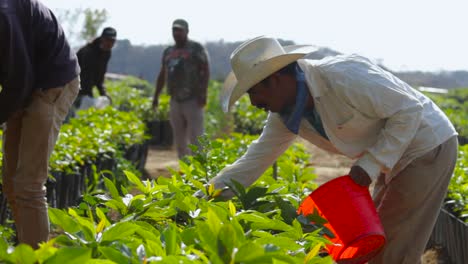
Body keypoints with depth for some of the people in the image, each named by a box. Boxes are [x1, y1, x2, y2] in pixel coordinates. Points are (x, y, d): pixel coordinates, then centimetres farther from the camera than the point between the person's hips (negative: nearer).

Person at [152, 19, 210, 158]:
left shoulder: (196, 48, -1)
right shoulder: (168, 51, 18)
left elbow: (206, 71, -8)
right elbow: (162, 75, 22)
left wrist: (203, 93, -17)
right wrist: (156, 96, 18)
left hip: (193, 100, -6)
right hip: (175, 100, 6)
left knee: (195, 138, -10)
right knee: (179, 139, 7)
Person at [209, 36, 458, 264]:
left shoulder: (343, 76, -31)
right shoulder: (284, 113, -4)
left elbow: (409, 109, -26)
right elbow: (258, 156, 3)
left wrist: (370, 165, -26)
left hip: (427, 147, -8)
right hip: (394, 158, 8)